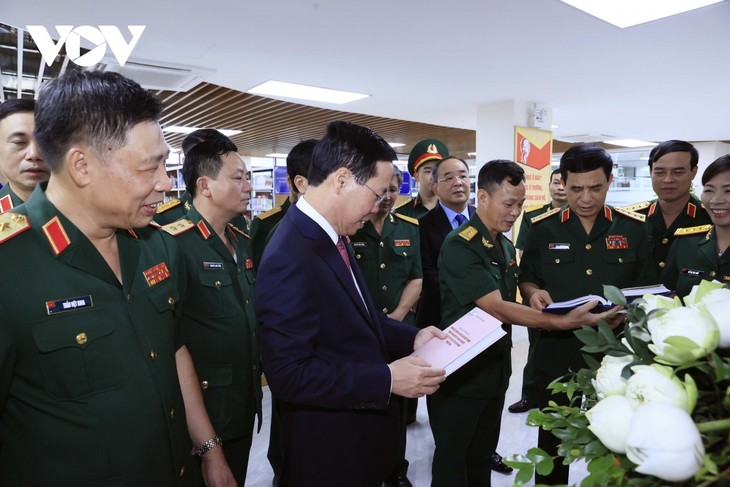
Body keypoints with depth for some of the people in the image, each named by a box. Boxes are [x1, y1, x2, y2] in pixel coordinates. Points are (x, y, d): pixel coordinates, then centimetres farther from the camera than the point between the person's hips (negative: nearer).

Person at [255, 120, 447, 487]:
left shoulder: (331, 237, 2)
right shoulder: (289, 260, -28)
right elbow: (289, 374, -28)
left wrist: (411, 337, 1)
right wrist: (386, 380, -26)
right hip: (329, 446, -8)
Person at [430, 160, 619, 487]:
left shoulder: (506, 246, 8)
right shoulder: (460, 246, -21)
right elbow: (497, 309, -26)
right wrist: (563, 322, -29)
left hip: (495, 369, 8)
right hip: (460, 374, -8)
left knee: (483, 454, 21)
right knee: (452, 460, 9)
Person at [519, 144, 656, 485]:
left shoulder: (634, 228, 0)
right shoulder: (543, 228, -1)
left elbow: (649, 288, 5)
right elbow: (526, 280, 6)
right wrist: (534, 293, -16)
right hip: (557, 351, 0)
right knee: (552, 440, 15)